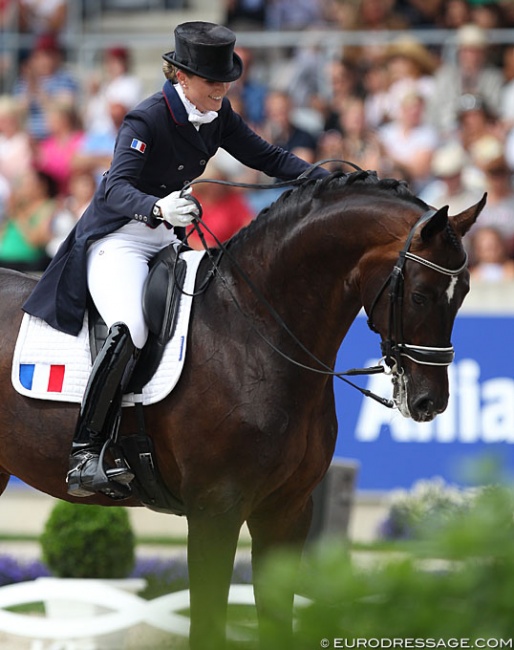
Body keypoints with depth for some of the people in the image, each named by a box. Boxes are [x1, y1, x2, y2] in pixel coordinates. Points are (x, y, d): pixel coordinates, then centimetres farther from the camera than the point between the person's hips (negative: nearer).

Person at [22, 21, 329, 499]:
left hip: (165, 238, 9)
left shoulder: (217, 116, 2)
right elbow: (117, 188, -32)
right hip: (116, 239, -9)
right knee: (129, 329, -33)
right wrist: (157, 207, -53)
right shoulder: (146, 121, -20)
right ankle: (85, 455, -34)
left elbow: (267, 158, 10)